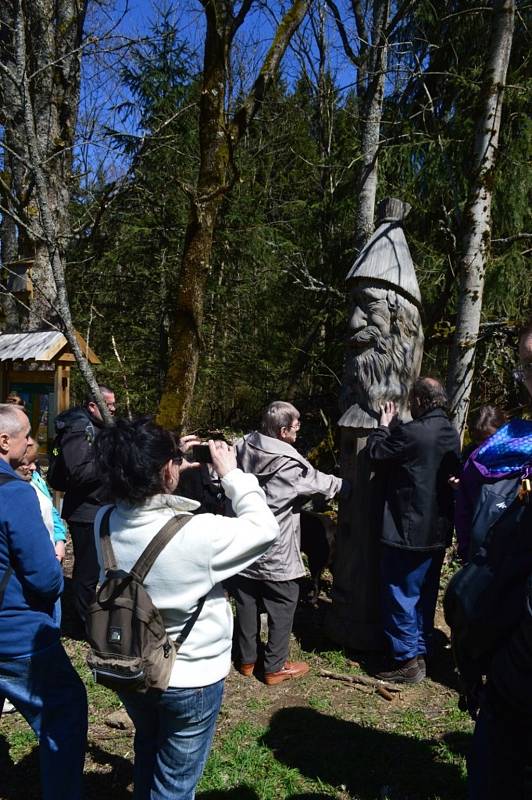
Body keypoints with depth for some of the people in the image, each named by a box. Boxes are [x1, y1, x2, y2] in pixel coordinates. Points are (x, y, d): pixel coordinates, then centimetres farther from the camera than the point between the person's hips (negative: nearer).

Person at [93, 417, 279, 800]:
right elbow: (264, 527, -15)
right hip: (192, 678, -5)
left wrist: (174, 464, -2)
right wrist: (231, 473, -9)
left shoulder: (104, 524, -17)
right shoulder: (200, 533, -33)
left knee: (148, 747, 34)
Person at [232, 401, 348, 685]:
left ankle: (246, 659, 32)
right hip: (275, 554, -6)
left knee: (246, 604, 19)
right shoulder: (291, 465, -20)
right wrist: (347, 484, 13)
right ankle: (275, 667, 21)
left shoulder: (242, 448, -6)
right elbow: (322, 484, -5)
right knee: (282, 608, 11)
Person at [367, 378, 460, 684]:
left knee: (401, 595, 3)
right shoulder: (452, 436, 4)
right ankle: (422, 652, 30)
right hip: (438, 532, 8)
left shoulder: (410, 433, -22)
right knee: (425, 595, 18)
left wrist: (384, 425, 6)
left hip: (407, 531, -8)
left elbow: (376, 452, -11)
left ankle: (408, 660, 8)